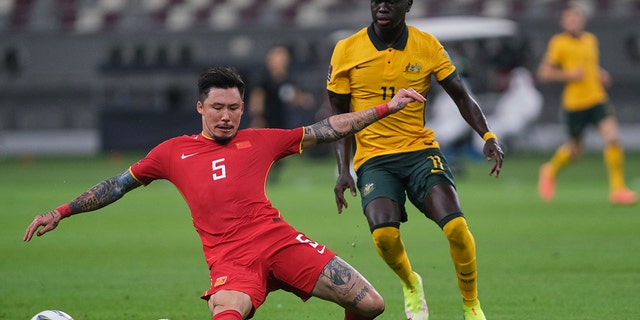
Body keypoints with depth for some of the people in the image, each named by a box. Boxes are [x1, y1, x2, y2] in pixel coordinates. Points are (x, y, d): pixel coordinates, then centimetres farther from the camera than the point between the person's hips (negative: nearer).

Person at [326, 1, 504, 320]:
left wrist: (488, 136, -10)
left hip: (420, 150, 1)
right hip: (373, 158, -1)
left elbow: (461, 96, 6)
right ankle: (410, 284, 8)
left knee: (456, 226, -21)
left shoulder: (427, 46, 0)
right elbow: (339, 115, 6)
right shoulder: (346, 50, -1)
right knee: (383, 232, -26)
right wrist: (343, 169, -4)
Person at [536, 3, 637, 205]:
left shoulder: (591, 39, 11)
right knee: (574, 150, 8)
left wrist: (601, 75, 9)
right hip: (574, 103, -4)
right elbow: (543, 73, -6)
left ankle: (617, 188, -8)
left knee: (612, 139, -16)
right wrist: (568, 75, -18)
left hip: (598, 99, 4)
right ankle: (551, 171, 41)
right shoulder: (559, 43, -6)